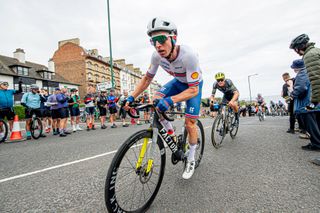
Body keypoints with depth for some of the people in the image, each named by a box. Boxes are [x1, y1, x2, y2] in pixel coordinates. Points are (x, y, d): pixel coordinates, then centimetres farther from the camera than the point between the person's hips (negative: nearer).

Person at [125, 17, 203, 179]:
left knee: (190, 124, -9)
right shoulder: (157, 55, -24)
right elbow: (147, 78, -10)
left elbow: (193, 90, -36)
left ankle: (191, 160, 17)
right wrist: (131, 97, -19)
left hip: (194, 85, -4)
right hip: (178, 82, 5)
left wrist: (170, 100, -51)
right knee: (156, 100, -19)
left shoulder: (188, 55, -39)